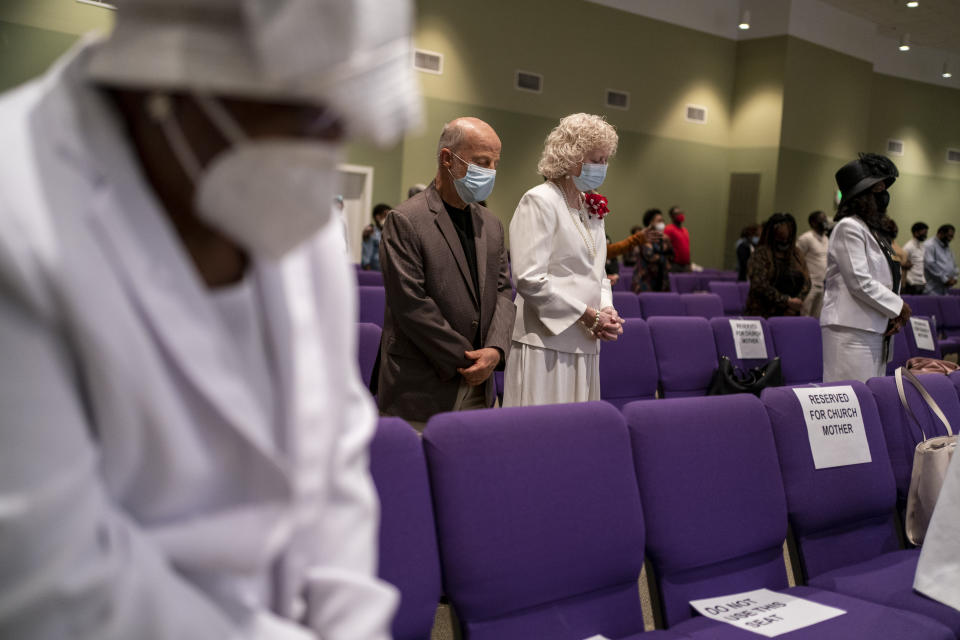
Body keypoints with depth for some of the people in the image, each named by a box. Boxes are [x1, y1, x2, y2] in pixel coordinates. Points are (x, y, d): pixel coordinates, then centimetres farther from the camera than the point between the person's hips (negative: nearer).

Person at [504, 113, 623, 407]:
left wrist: (606, 309, 1)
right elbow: (529, 279, -18)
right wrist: (587, 315, -15)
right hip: (546, 343, -8)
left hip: (584, 345, 8)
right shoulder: (539, 202, -9)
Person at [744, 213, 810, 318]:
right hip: (764, 315, -4)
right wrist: (787, 301, -15)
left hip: (791, 314, 4)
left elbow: (806, 281, 9)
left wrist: (794, 307, -6)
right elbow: (759, 285, -13)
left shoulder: (795, 254, 13)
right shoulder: (761, 254, -3)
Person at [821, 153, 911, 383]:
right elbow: (859, 282, -16)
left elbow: (887, 279, 22)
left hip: (875, 329, 9)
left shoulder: (874, 231, 20)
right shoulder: (848, 228, -8)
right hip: (850, 331, -9)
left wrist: (895, 315, 5)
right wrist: (898, 306, -6)